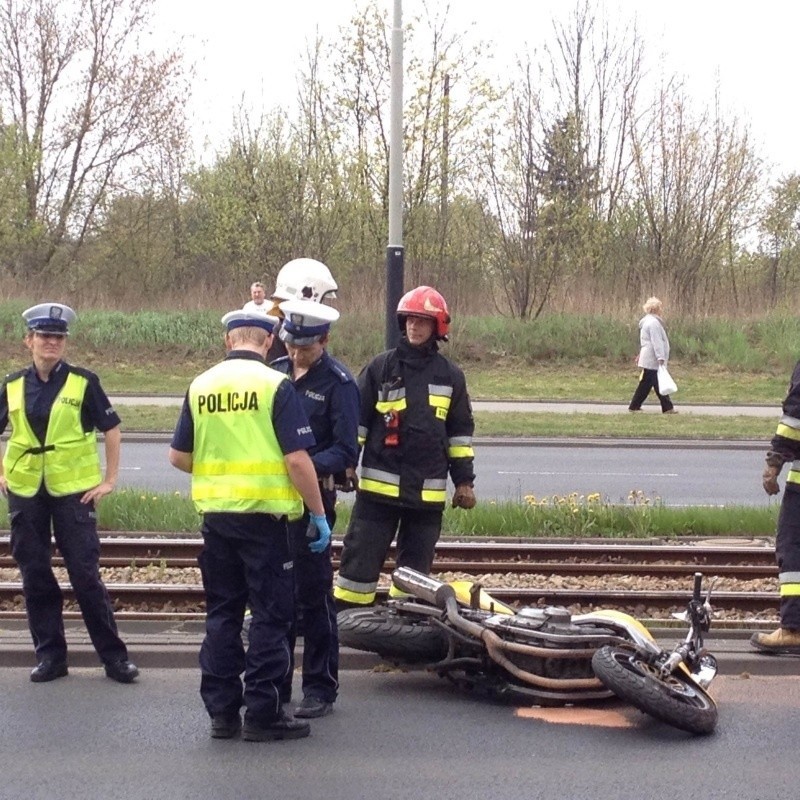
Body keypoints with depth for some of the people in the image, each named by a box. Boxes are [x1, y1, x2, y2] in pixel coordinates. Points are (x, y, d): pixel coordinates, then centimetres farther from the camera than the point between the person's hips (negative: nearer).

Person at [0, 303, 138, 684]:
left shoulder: (83, 382, -5)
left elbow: (112, 429, 0)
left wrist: (109, 480, -3)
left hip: (73, 491, -3)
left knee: (85, 574, -2)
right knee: (35, 576, 8)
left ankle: (114, 655, 9)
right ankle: (50, 655, 19)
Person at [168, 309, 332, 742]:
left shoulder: (201, 385, 5)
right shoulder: (276, 385, -9)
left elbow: (178, 455, 10)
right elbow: (297, 459, -13)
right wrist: (318, 515, -5)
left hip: (214, 512, 5)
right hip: (263, 512, -5)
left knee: (222, 612, 13)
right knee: (270, 614, 3)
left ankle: (221, 711, 17)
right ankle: (262, 714, 5)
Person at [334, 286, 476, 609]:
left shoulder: (451, 376, 8)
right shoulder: (380, 368, 1)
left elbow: (461, 432, 13)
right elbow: (356, 420, 4)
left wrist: (464, 480, 10)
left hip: (428, 493, 2)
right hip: (379, 486, -2)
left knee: (415, 569, 10)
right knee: (361, 560, -2)